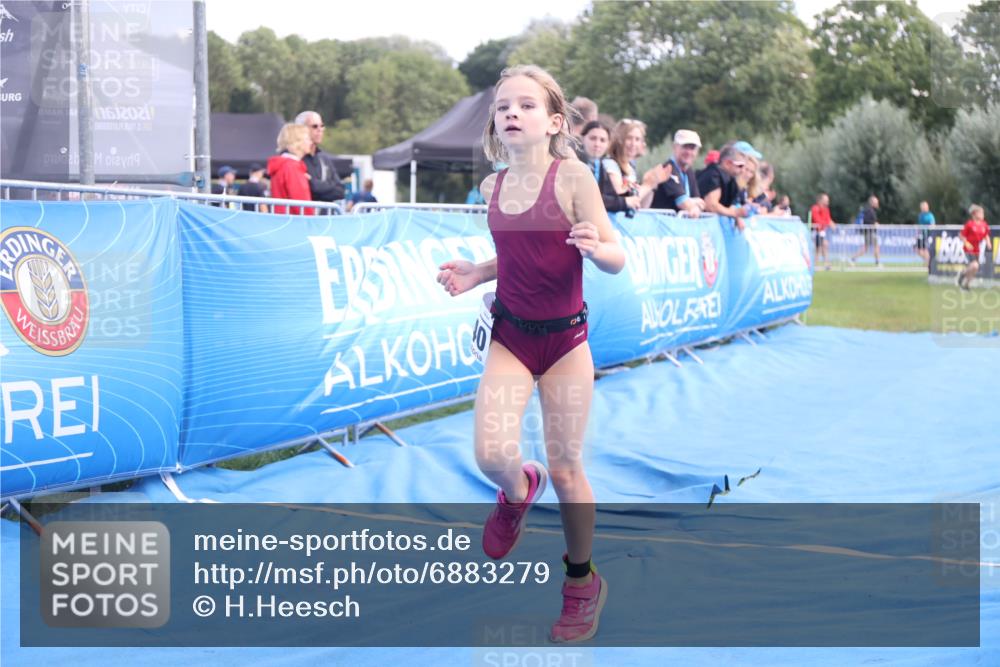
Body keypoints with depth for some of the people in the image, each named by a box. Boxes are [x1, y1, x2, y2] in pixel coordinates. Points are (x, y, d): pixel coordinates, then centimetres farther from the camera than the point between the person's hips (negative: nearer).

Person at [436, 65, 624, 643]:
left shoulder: (572, 176, -12)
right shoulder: (493, 187, 2)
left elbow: (618, 260, -10)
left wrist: (593, 247, -32)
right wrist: (475, 275, 2)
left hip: (565, 337, -3)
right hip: (510, 335, 3)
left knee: (566, 467, 4)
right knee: (492, 454, -15)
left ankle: (583, 581, 25)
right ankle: (520, 492, 23)